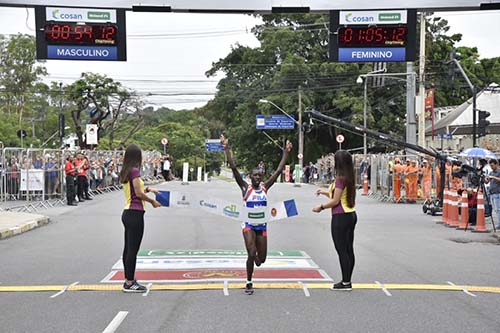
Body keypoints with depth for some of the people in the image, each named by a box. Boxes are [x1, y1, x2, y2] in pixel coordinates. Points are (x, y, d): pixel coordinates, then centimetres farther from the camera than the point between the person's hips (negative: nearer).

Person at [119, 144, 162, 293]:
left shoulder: (125, 172, 13)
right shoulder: (134, 170, -14)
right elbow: (138, 193, -16)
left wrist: (148, 189, 13)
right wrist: (152, 201, -4)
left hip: (127, 213, 10)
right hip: (135, 214, -10)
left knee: (128, 248, 14)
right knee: (133, 249, -5)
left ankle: (128, 280, 21)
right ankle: (130, 283, -1)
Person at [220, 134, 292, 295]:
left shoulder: (265, 187, 3)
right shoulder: (245, 188, -6)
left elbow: (279, 170, 4)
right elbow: (233, 168, -13)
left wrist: (286, 153, 3)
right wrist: (227, 149, -19)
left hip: (262, 226, 4)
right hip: (249, 225, -4)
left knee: (261, 259, 7)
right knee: (251, 255, -15)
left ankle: (254, 257, 44)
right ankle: (249, 283, 4)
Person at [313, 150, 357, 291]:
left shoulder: (340, 179, -17)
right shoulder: (350, 178, 10)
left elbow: (335, 201, -17)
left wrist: (321, 207, -4)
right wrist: (325, 192, 22)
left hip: (341, 217, -9)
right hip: (351, 215, 9)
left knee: (342, 250, -3)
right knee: (349, 249, 11)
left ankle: (345, 282, 1)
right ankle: (347, 281, 18)